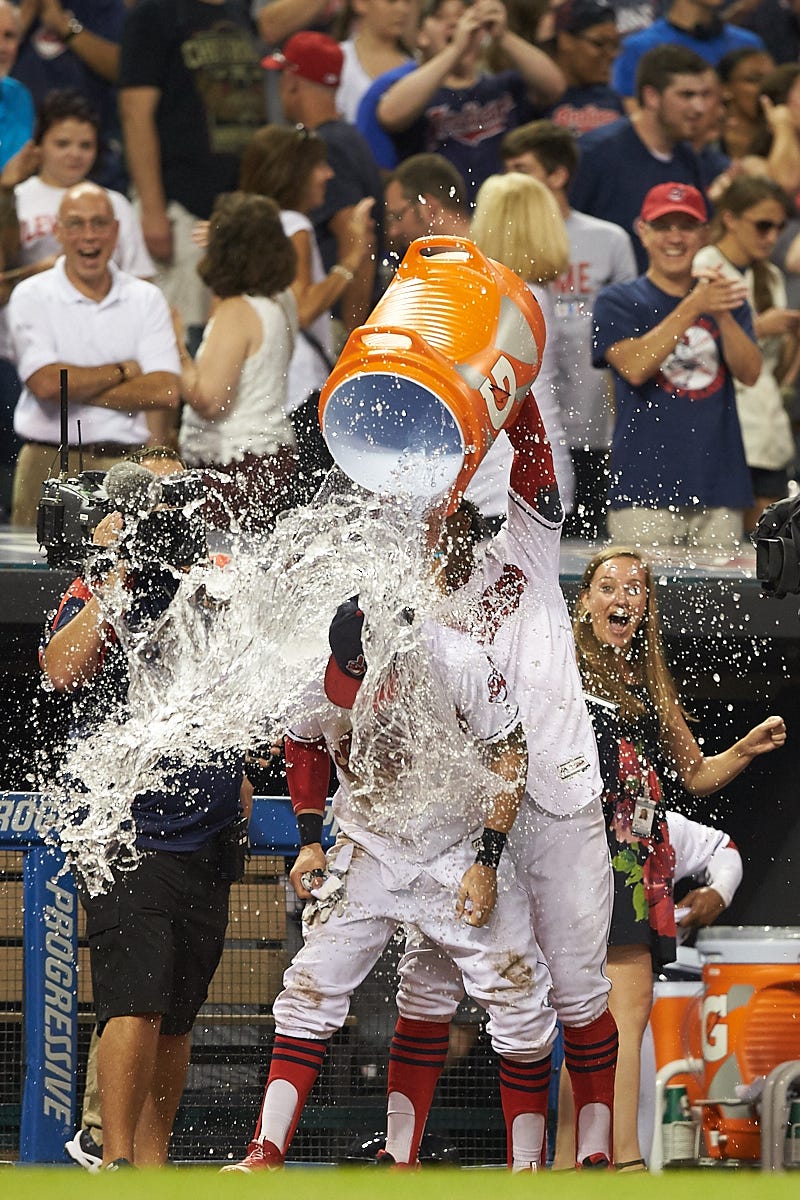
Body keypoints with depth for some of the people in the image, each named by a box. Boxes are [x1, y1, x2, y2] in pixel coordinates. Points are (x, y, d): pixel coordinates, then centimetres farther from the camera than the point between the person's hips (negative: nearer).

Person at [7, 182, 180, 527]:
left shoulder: (145, 298, 10)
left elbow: (166, 392, -2)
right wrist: (124, 371, -1)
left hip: (127, 464, 2)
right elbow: (46, 382, -11)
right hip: (50, 462, -2)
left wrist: (77, 389, -7)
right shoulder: (32, 297, 4)